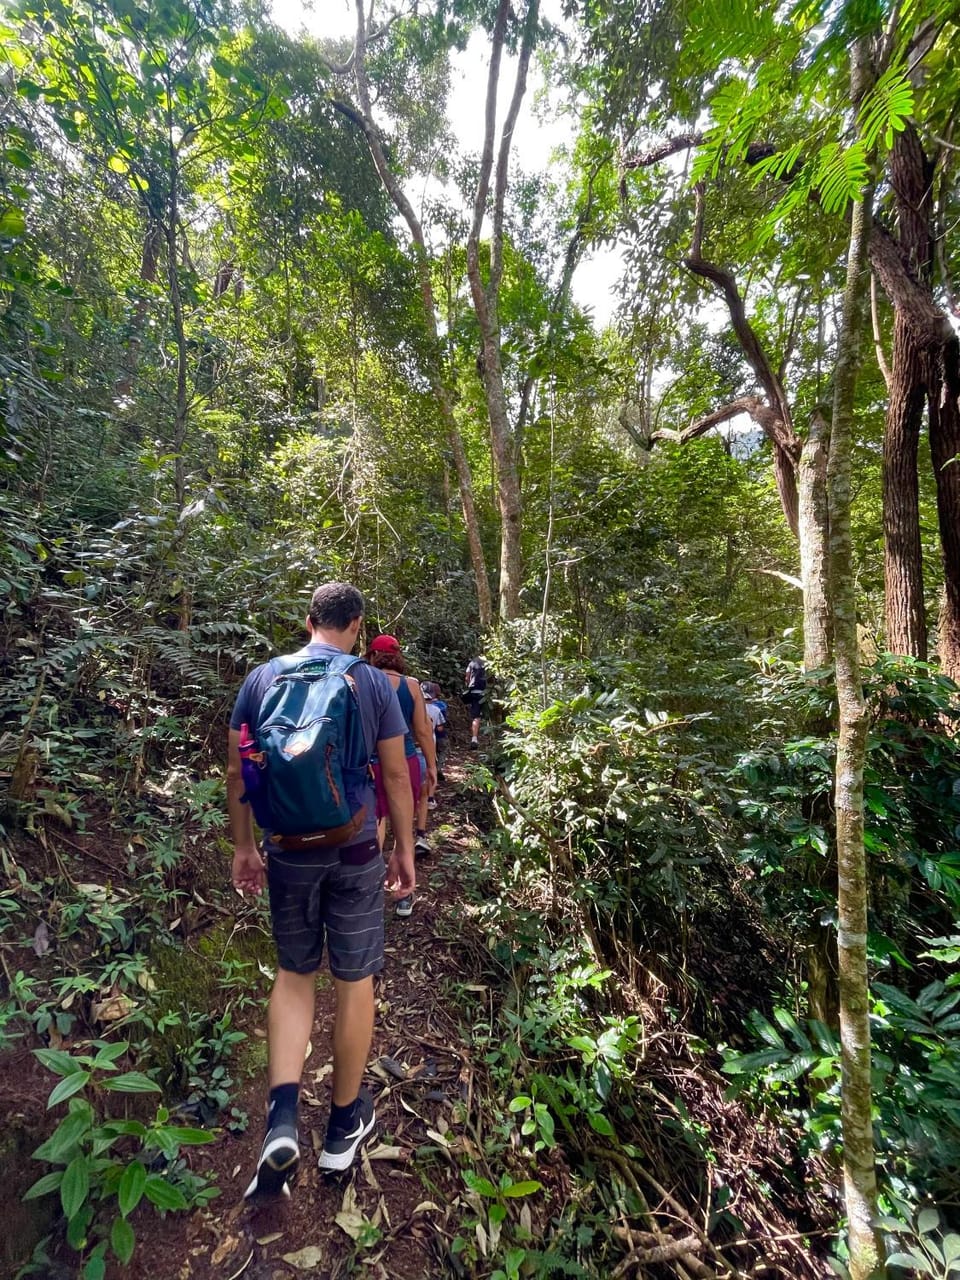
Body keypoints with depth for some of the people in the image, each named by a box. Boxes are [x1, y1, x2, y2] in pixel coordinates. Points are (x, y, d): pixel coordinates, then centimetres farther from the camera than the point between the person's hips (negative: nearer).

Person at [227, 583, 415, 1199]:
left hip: (287, 849, 2)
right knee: (354, 982, 15)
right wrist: (406, 849, 6)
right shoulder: (374, 683, -8)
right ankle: (344, 1126, 33)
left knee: (294, 973, 23)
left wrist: (244, 847, 12)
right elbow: (397, 776, -6)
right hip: (355, 851, -2)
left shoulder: (262, 677, -2)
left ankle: (283, 1118, 12)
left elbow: (238, 771, 1)